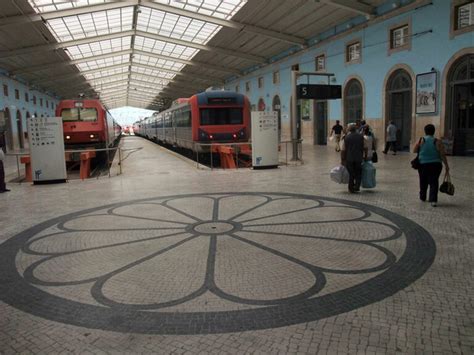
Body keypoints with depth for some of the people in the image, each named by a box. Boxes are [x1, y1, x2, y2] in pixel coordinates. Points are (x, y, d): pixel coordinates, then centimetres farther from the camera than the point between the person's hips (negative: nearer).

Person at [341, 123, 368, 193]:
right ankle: (357, 186, 3)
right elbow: (365, 147, 3)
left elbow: (343, 150, -5)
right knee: (358, 173, 15)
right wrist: (365, 156, 15)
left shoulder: (346, 137, -3)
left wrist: (342, 160, 1)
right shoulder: (361, 136, 1)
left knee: (351, 174, 9)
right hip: (359, 158, 1)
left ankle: (351, 189, 15)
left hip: (349, 158, 0)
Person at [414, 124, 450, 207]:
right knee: (434, 182, 0)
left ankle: (422, 197, 33)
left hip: (423, 165, 1)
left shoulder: (421, 141, -3)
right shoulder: (437, 142, -5)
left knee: (423, 182, 17)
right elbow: (442, 155, -7)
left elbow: (415, 151, -3)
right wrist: (446, 165, -2)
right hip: (436, 165, -1)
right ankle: (433, 200, -13)